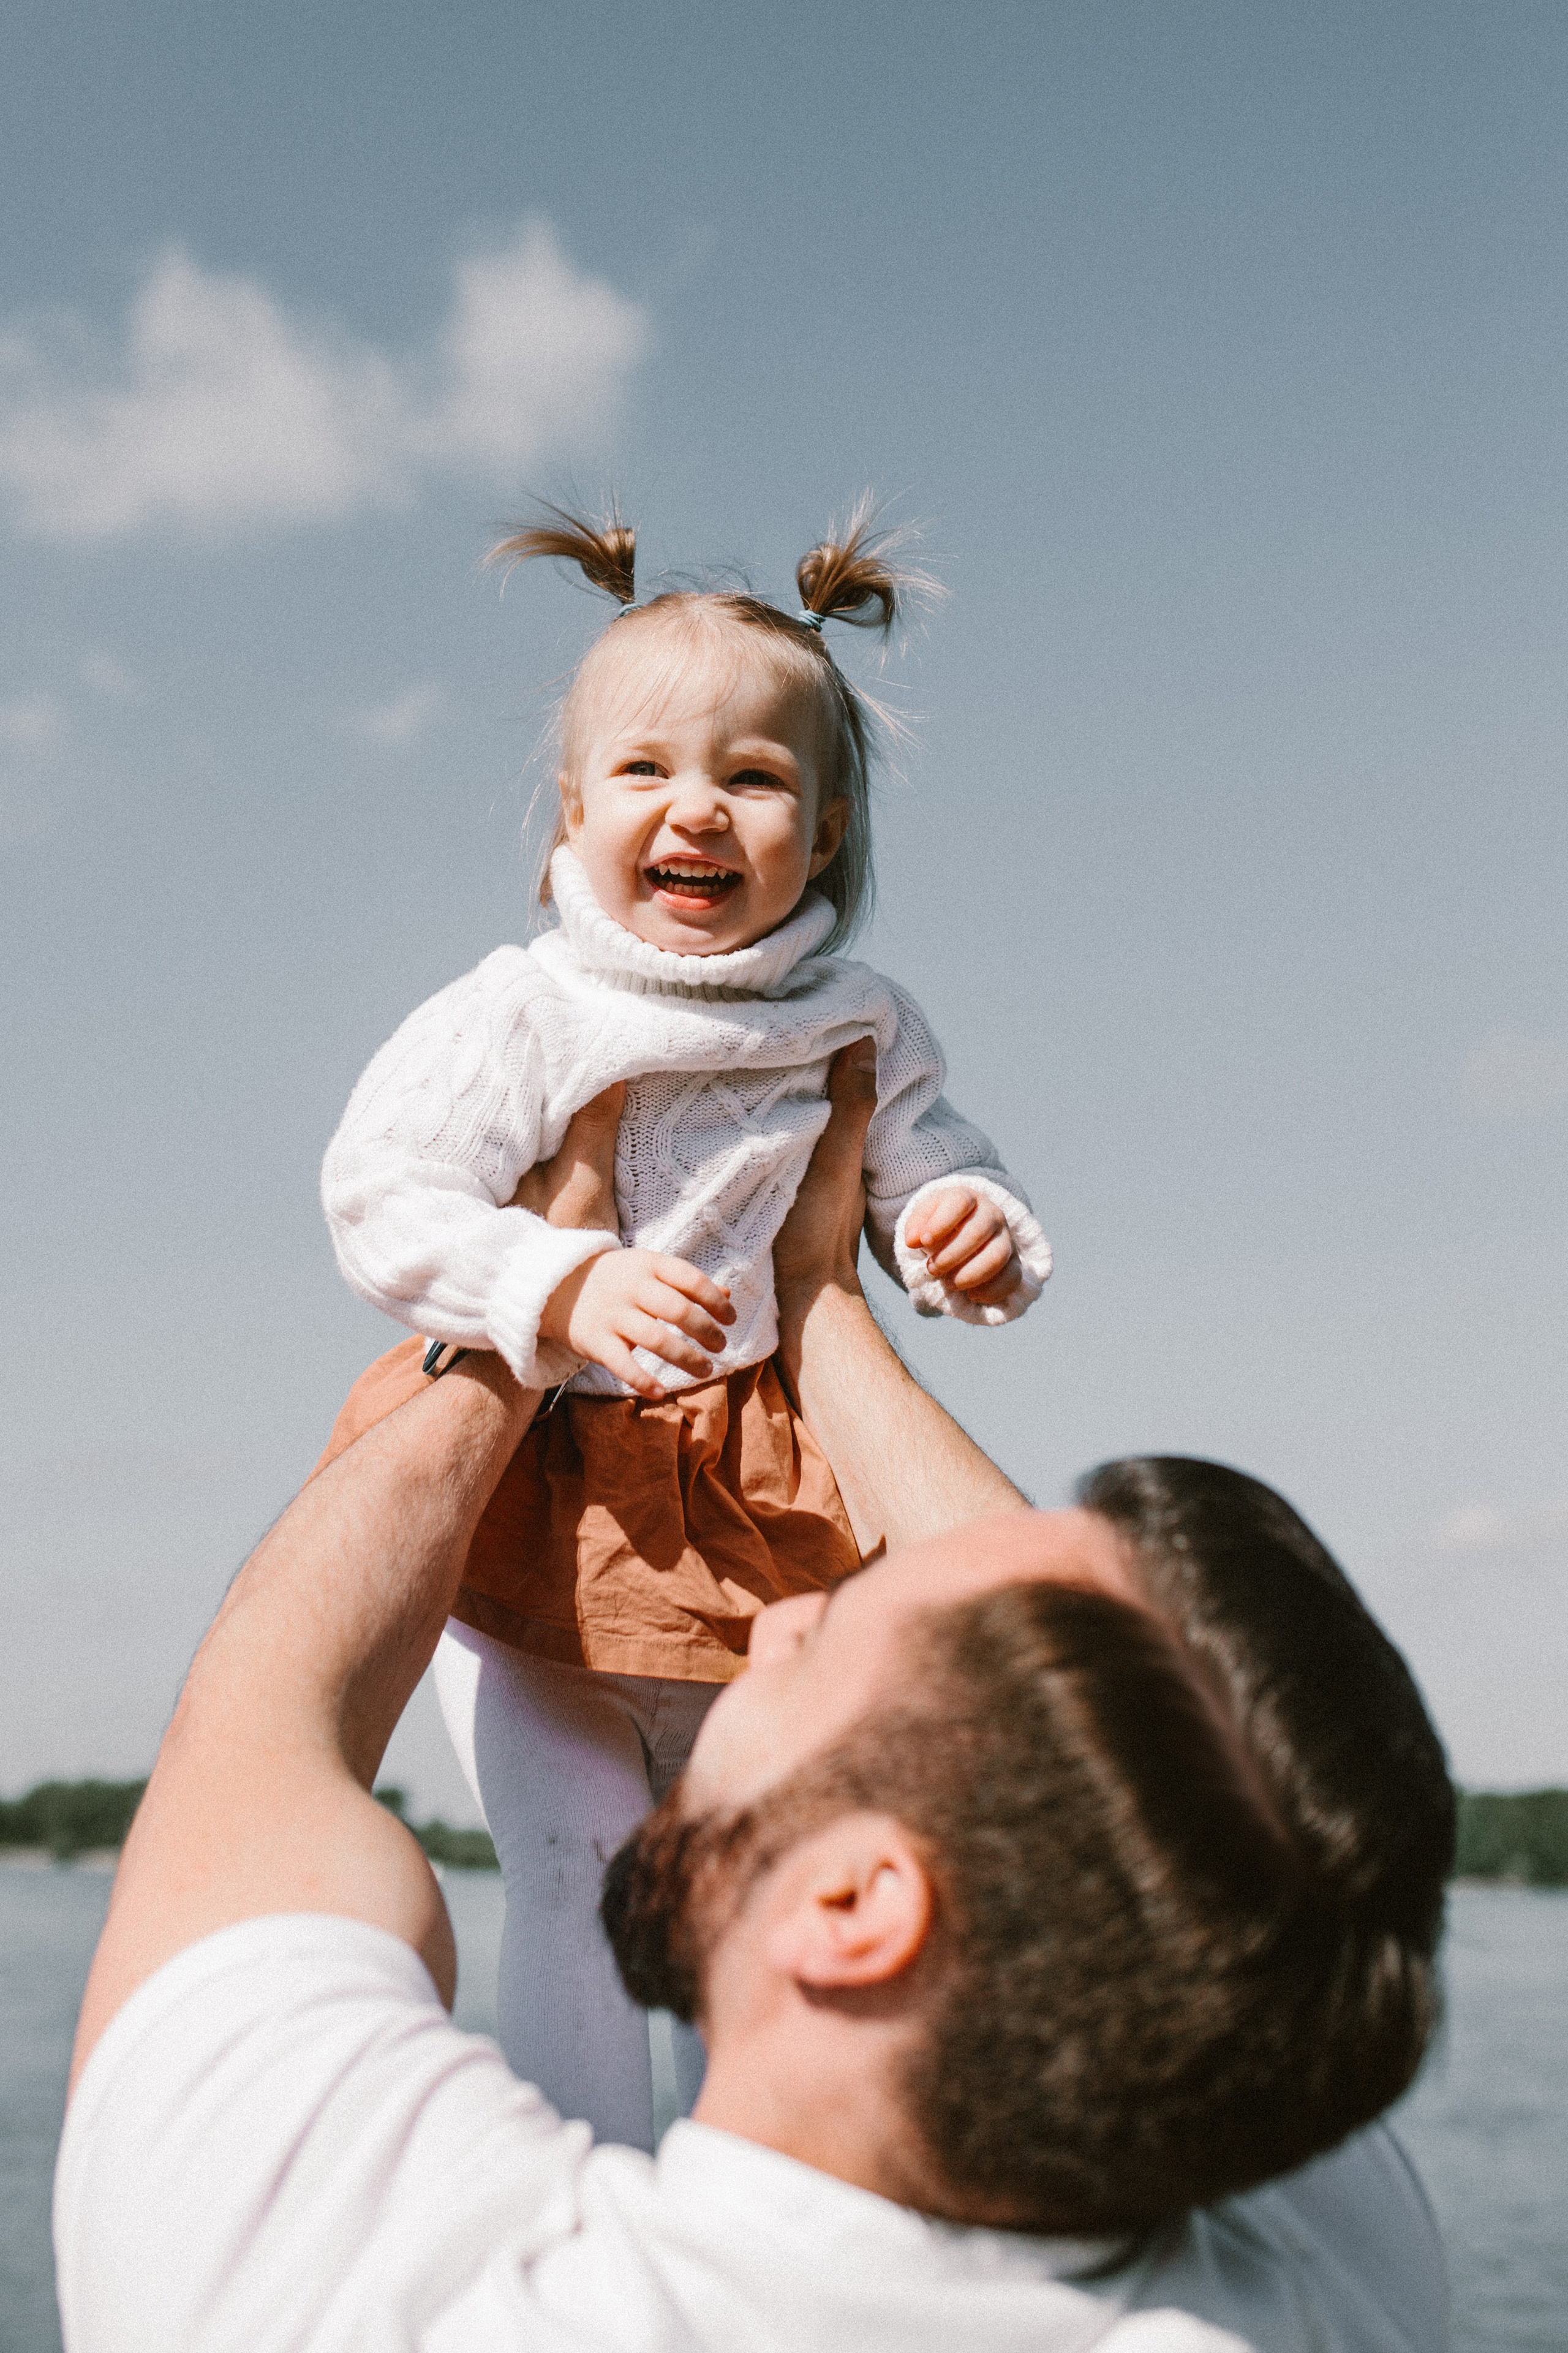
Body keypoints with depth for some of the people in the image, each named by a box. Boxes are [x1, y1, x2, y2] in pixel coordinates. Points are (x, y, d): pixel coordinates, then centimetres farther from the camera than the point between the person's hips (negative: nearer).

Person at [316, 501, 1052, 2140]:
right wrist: (567, 1293, -31)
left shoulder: (861, 1030, 2)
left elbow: (930, 1177, 12)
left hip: (767, 1533, 4)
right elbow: (378, 1198, -16)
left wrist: (972, 1235, -13)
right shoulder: (518, 1016, -9)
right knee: (574, 1905, -6)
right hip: (539, 1519, -3)